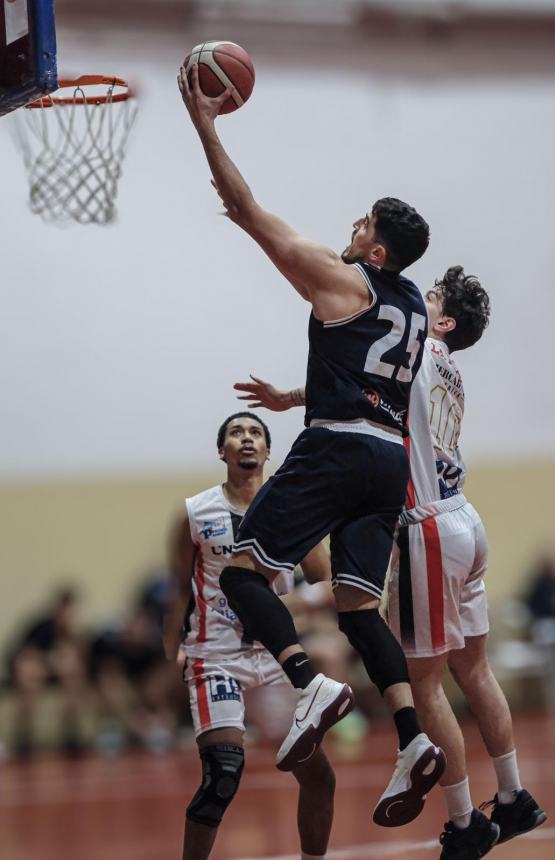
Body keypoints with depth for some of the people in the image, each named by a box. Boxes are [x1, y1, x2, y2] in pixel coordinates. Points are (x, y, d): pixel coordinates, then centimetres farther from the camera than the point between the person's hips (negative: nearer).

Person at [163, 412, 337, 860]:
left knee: (317, 774, 2)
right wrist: (168, 663, 2)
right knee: (223, 776, -18)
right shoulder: (197, 514, -1)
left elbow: (327, 583, 3)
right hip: (217, 656, -3)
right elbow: (179, 593, 4)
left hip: (279, 654, 3)